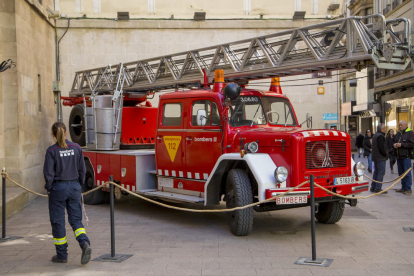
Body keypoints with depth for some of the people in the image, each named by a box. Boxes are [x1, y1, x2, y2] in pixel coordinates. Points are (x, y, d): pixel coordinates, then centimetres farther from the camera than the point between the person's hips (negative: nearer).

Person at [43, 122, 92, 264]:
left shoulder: (51, 151, -11)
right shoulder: (76, 148, 0)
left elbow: (48, 173, -11)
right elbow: (82, 169, 4)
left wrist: (48, 188, 4)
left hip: (58, 188, -3)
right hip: (74, 186, 3)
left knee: (57, 221, 9)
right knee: (76, 219, 11)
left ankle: (61, 255, 17)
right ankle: (85, 244, -13)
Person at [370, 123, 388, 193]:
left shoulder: (375, 135, 15)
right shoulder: (380, 136, -18)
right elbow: (382, 148, -22)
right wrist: (386, 155, -6)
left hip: (376, 157, 11)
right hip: (380, 158, -11)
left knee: (376, 172, 16)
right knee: (381, 172, -8)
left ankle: (373, 187, 20)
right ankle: (378, 188, -8)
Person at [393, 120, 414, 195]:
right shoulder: (397, 134, 15)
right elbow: (394, 141, 27)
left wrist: (401, 145, -18)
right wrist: (394, 144, 4)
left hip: (406, 156, -7)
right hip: (399, 157, 7)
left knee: (407, 173, -5)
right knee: (401, 173, 12)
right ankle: (403, 188, 21)